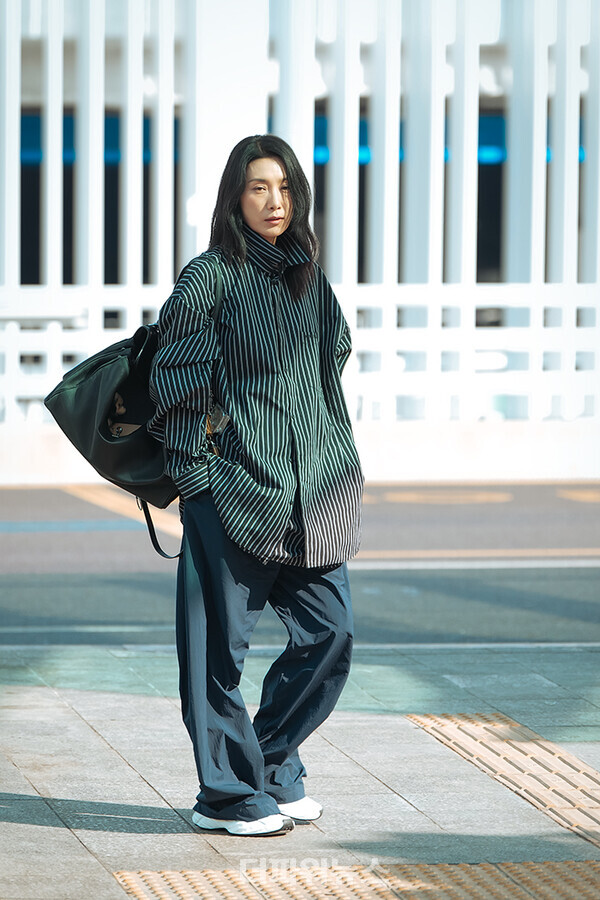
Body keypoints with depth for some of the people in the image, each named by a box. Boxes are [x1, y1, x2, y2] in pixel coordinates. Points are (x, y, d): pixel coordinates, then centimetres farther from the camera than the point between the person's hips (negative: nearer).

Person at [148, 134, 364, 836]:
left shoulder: (308, 277, 13)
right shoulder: (211, 277, -5)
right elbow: (177, 378, -7)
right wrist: (193, 476, -9)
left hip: (312, 487, 6)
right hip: (235, 485, -6)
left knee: (330, 633, 4)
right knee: (220, 642, -2)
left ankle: (270, 768, 19)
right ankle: (226, 794, 8)